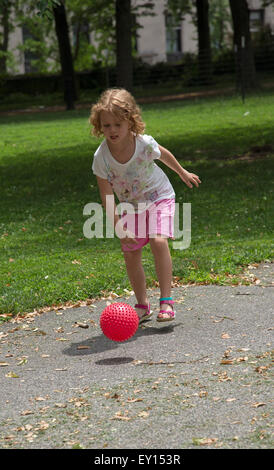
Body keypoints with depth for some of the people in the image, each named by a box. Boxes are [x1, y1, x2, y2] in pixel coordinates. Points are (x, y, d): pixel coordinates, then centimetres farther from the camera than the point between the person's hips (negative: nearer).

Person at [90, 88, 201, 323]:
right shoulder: (101, 157, -24)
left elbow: (163, 154, 1)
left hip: (159, 197, -2)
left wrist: (183, 173, 17)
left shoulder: (145, 143, -25)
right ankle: (142, 305, 18)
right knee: (130, 252, 1)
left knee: (159, 241, -22)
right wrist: (119, 228, -23)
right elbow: (107, 197, -18)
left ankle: (166, 300, -16)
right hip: (130, 206, 3)